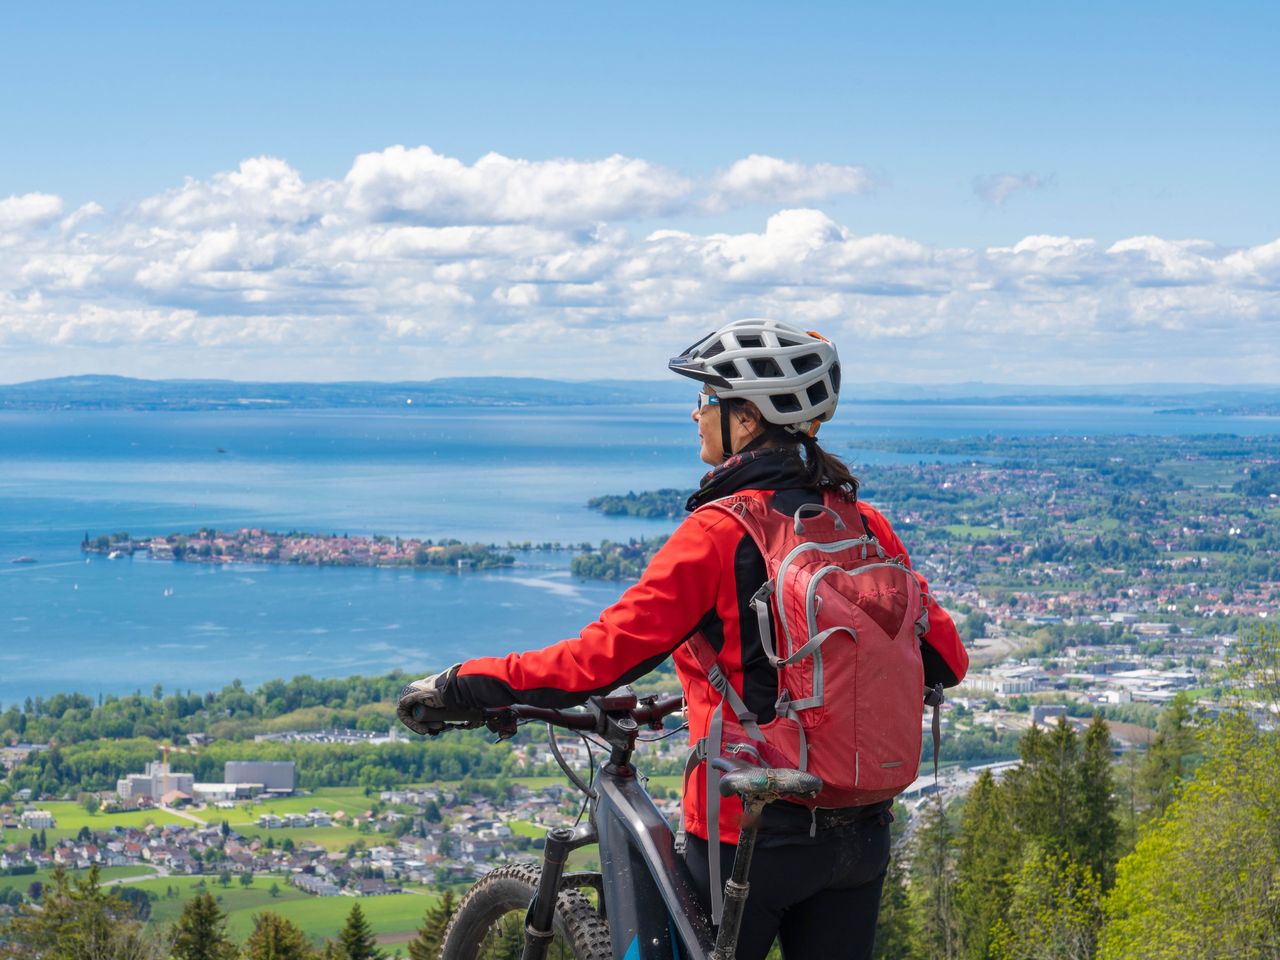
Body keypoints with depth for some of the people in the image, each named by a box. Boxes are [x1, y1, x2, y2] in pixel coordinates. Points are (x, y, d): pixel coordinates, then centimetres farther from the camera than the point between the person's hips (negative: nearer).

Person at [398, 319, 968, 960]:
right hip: (862, 834, 6)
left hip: (755, 832, -6)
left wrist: (458, 686, -11)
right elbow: (943, 657, 8)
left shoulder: (721, 531, -15)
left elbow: (601, 656, -19)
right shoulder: (862, 525, 2)